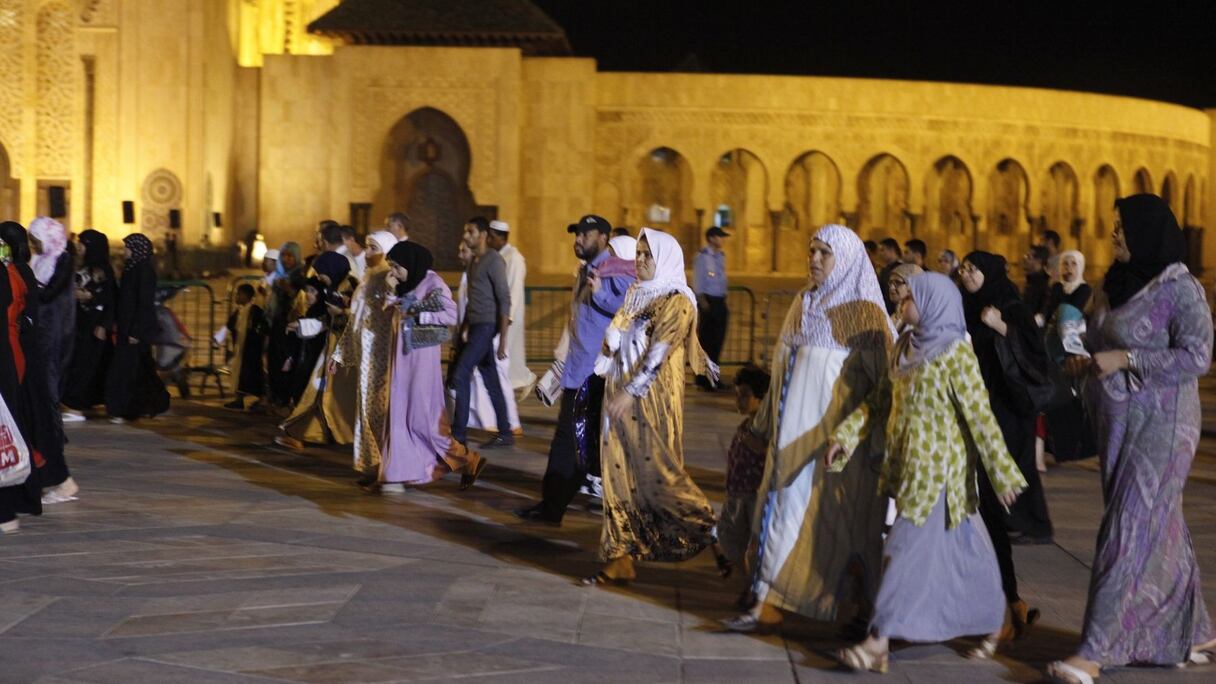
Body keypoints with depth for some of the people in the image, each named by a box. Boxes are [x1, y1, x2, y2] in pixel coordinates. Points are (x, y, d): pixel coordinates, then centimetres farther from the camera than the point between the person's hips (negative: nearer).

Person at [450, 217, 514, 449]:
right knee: (490, 380, 9)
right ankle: (505, 433, 13)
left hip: (487, 326, -9)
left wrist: (503, 339, -20)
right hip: (475, 326, 9)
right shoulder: (474, 261, 15)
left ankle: (459, 433, -6)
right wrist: (465, 326, 11)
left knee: (460, 375, -11)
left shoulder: (494, 260, -12)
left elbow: (504, 300, -17)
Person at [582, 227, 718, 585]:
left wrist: (630, 392, -23)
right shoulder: (635, 294, 14)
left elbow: (659, 353, -18)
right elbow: (613, 342, 21)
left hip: (653, 400, -7)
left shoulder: (676, 301, -9)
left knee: (657, 474, -4)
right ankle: (620, 558, 8)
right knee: (620, 474, 5)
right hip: (621, 398, 7)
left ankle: (711, 530, 16)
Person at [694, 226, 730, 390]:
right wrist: (702, 302, -16)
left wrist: (724, 302, 12)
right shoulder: (702, 256, -7)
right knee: (706, 340, -4)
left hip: (720, 301, 7)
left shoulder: (721, 256, 13)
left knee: (718, 339, 9)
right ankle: (703, 379, 2)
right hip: (708, 301, -7)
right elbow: (697, 281, -10)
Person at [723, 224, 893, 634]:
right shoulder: (804, 303, 10)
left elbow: (885, 379, -11)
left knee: (847, 521, 0)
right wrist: (770, 423, 18)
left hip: (840, 434, -7)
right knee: (784, 509, 7)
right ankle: (767, 606, 12)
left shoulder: (864, 313, -9)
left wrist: (878, 438, -15)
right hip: (797, 431, 7)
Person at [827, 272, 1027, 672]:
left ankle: (878, 644, -8)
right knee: (957, 550, 15)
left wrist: (1002, 473, -13)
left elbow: (980, 416, -14)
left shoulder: (955, 354, -14)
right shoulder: (905, 347, 9)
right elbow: (881, 399, 16)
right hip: (908, 464, 7)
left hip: (939, 467, -7)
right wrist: (846, 434, 8)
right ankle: (993, 622, 29)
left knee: (908, 550, -8)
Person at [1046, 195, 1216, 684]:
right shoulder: (1118, 285, 12)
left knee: (1129, 531, -10)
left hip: (1159, 425, -8)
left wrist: (1123, 360, -21)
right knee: (1159, 530, 13)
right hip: (1118, 423, 8)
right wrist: (1086, 364, 0)